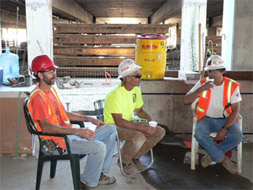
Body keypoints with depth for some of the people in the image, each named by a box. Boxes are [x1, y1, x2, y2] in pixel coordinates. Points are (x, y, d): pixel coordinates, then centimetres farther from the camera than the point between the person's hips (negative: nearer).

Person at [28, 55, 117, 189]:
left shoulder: (51, 89, 14)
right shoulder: (38, 97, -17)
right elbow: (46, 127, -26)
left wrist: (90, 119, 13)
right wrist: (78, 131, -32)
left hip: (68, 132, 10)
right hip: (57, 140, -10)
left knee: (111, 130, 7)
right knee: (99, 147, -28)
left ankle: (100, 173, 13)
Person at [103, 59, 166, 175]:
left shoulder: (136, 90, 3)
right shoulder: (115, 95, -23)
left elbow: (139, 110, 15)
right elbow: (119, 121, -27)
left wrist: (149, 117, -7)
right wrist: (141, 127, -29)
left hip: (129, 124, 8)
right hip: (113, 126, -8)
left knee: (160, 132, -5)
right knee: (139, 137, -36)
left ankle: (135, 158, 8)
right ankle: (124, 161, -5)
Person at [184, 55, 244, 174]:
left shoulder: (232, 86, -5)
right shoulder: (202, 83, -3)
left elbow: (235, 110, -6)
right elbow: (186, 101, -8)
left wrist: (225, 129, -18)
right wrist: (201, 89, -22)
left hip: (226, 119, 0)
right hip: (207, 119, 0)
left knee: (237, 136, -28)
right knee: (199, 134, -31)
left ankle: (211, 155, -6)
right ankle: (222, 159, -11)